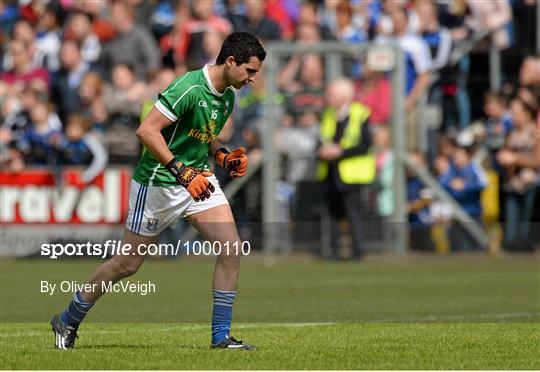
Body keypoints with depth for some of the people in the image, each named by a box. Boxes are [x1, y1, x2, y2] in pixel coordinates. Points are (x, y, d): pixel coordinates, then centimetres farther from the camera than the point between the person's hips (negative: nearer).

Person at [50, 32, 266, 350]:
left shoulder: (227, 98, 6)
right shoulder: (190, 87, -22)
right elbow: (147, 130, -27)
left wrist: (224, 156, 3)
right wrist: (182, 171, -31)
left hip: (198, 178, 7)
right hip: (158, 181, -7)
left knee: (232, 249, -9)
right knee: (129, 263, 2)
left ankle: (221, 336, -2)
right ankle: (67, 321, 22)